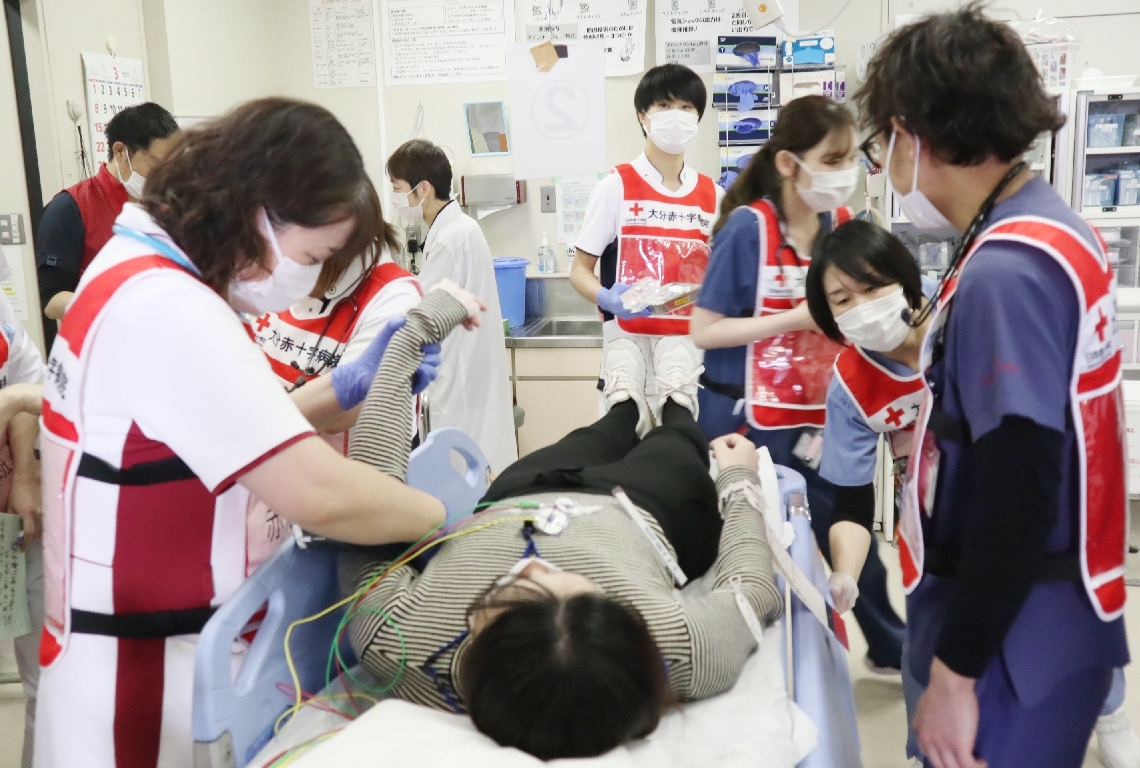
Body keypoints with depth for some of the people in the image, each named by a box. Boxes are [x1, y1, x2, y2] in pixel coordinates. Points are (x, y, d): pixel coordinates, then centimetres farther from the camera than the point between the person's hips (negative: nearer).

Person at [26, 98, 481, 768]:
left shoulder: (139, 273, 5)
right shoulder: (166, 310, -26)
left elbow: (232, 432, 10)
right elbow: (318, 495, -32)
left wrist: (345, 388, -2)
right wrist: (447, 513, -16)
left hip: (148, 636, 9)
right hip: (143, 669, -9)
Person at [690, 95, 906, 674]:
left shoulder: (842, 226, 1)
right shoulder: (748, 227, -15)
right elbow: (704, 331, -16)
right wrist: (795, 318, -21)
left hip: (817, 417, 5)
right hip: (745, 419, -4)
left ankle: (891, 647, 34)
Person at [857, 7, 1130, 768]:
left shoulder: (1004, 273, -23)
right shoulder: (1056, 235, 7)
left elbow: (1017, 499, -26)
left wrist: (956, 670, -19)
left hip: (1017, 643, -9)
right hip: (1042, 626, 9)